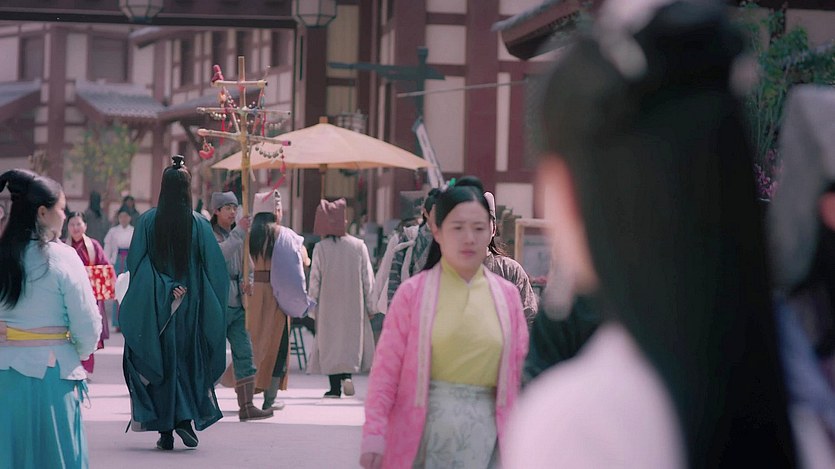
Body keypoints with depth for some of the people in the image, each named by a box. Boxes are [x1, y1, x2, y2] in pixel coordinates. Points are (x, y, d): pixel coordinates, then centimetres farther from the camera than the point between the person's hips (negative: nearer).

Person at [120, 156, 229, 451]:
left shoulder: (148, 221, -7)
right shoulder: (199, 224, -6)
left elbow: (133, 262, -4)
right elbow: (215, 269, -4)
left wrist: (144, 296, 6)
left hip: (154, 305, 0)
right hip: (190, 306, 0)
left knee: (159, 363, 7)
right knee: (189, 361, 15)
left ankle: (164, 431, 5)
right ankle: (186, 417, -1)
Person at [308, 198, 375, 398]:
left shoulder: (320, 248, -7)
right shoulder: (358, 246, -4)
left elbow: (315, 279, -4)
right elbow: (367, 278, -1)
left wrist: (313, 306, 5)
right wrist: (370, 306, 7)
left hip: (328, 306, -1)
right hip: (354, 305, 1)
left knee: (330, 342, 6)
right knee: (353, 337, 13)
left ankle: (335, 388, 5)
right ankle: (348, 373, -10)